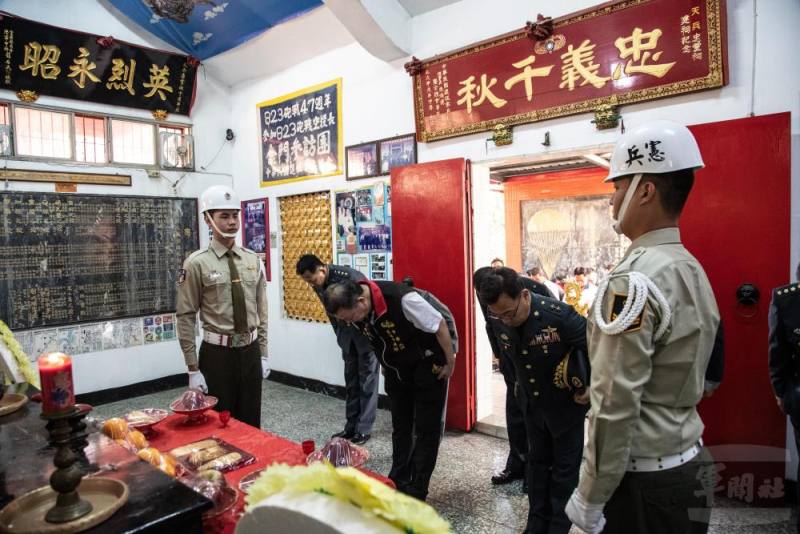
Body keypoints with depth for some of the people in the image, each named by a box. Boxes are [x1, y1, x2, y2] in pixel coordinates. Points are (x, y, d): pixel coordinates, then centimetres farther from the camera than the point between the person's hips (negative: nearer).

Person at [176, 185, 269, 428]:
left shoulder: (253, 260, 4)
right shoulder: (197, 263, -9)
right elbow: (185, 317, -8)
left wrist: (263, 353, 8)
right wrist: (193, 369, -9)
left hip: (251, 351, 4)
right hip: (217, 353, -4)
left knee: (251, 423, 15)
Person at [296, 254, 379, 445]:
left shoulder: (350, 277, -27)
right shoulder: (318, 285, -5)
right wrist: (340, 336, 11)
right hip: (347, 334, 7)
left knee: (367, 381, 1)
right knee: (351, 381, 11)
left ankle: (364, 429, 8)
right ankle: (351, 426, 20)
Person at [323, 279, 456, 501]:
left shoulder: (402, 299, -36)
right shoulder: (357, 311, -14)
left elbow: (440, 325, -23)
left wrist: (450, 362, -13)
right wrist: (386, 365, 12)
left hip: (428, 369, -6)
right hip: (396, 373, 6)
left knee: (426, 429, 2)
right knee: (400, 428, 15)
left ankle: (416, 491, 13)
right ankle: (398, 482, 29)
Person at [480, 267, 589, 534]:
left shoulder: (559, 314, -33)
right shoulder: (496, 320, -15)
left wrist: (592, 386, -15)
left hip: (566, 402, -5)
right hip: (531, 403, 5)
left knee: (565, 466, 11)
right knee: (537, 461, 18)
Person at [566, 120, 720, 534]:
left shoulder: (634, 281, -23)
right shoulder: (692, 269, 5)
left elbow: (615, 406, -24)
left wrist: (590, 498, -14)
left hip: (643, 480, -8)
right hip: (688, 464, 9)